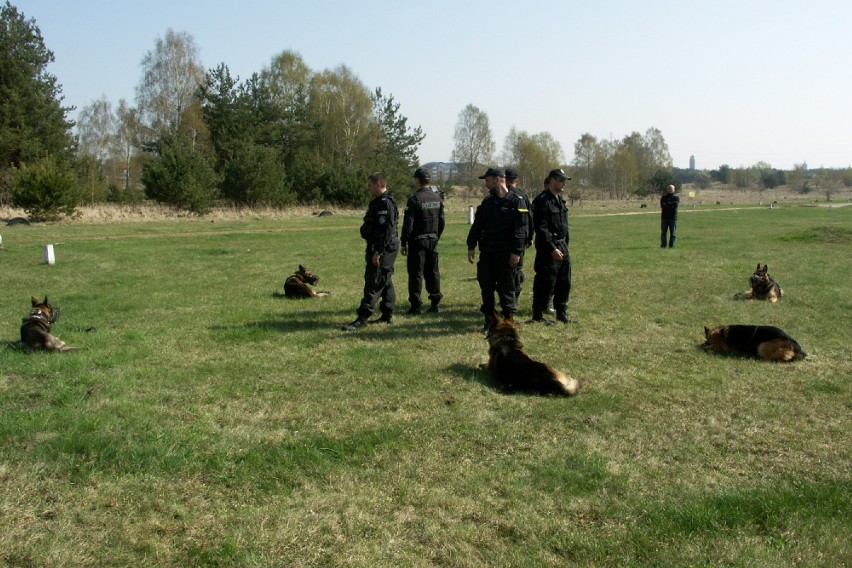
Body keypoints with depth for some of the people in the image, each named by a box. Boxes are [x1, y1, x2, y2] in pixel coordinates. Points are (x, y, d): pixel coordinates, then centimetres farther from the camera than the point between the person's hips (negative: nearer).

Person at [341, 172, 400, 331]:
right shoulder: (379, 202, 16)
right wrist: (371, 250, 22)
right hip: (382, 248, 11)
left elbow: (385, 230, -25)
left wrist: (377, 252, -26)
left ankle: (363, 318, -9)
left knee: (373, 283, -10)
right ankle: (387, 315, 21)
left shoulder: (385, 203, -18)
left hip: (383, 250, -11)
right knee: (385, 282, 14)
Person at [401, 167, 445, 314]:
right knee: (432, 272, 11)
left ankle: (415, 305, 0)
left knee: (416, 273, -1)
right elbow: (441, 221, 11)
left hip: (417, 241, -6)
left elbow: (408, 223, -14)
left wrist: (404, 243, -8)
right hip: (433, 240, 6)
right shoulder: (437, 198, 7)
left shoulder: (414, 199, -13)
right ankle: (435, 303, 13)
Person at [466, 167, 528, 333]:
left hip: (505, 254, -6)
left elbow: (519, 229, -11)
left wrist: (516, 252, -17)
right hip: (486, 252, 6)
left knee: (506, 288, 1)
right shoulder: (487, 202, 13)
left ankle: (509, 321, 12)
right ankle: (489, 321, 16)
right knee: (486, 286, 6)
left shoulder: (515, 201, -6)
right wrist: (471, 246, 7)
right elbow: (477, 225, 14)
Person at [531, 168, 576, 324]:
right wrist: (552, 249, -22)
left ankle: (562, 313, 23)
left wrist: (565, 245, 16)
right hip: (548, 248, -9)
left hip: (562, 246, 9)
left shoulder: (560, 199, 14)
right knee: (546, 283, -3)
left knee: (564, 282, 12)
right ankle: (538, 315, 8)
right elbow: (541, 228, -20)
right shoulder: (542, 200, -15)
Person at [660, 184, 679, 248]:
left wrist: (667, 204, -9)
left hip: (673, 217, -1)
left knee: (673, 232, -2)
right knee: (663, 232, 0)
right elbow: (662, 205, -5)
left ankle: (671, 245, 1)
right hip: (664, 216, 1)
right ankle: (663, 245, 4)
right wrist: (671, 205, -12)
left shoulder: (676, 197, 7)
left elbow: (676, 204, -11)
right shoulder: (664, 197, 12)